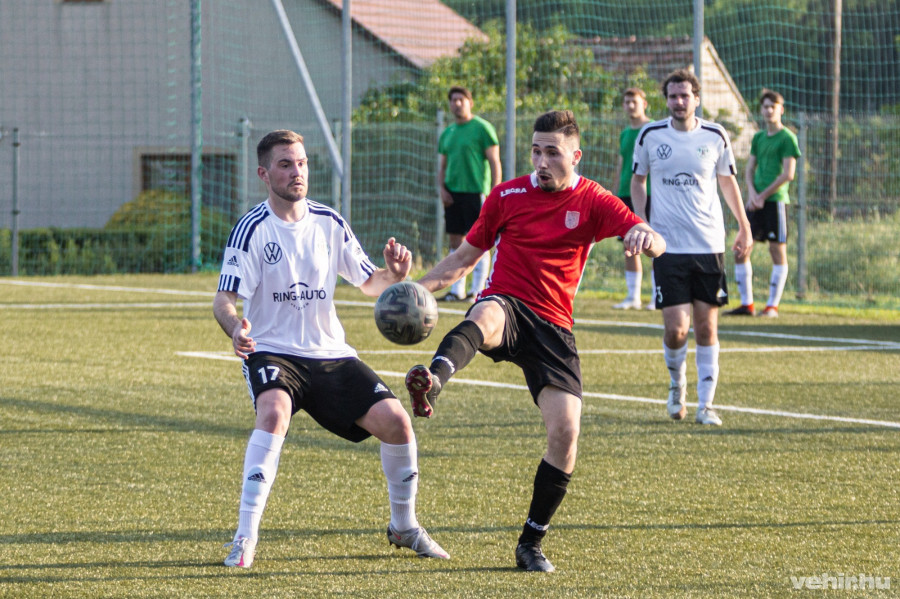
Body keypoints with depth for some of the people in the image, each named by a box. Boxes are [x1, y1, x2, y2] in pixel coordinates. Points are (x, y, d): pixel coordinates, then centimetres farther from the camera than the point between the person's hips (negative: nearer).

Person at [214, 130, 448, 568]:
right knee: (274, 412, -35)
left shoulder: (329, 223, 5)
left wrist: (394, 274, -13)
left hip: (330, 353, 4)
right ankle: (245, 537, -32)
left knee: (394, 420, -10)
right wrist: (235, 328, -39)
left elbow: (369, 283, 11)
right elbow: (224, 299, -16)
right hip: (272, 352, -4)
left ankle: (404, 527, 13)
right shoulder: (252, 229, -9)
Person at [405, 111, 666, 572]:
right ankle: (431, 384, -75)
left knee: (566, 430, -15)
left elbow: (655, 245, -11)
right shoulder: (507, 196, 8)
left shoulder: (593, 202, 4)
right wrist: (417, 287, -1)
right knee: (485, 315, -40)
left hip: (552, 326, 1)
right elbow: (465, 257, 17)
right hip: (506, 308, -1)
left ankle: (531, 542, 3)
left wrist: (644, 236, -37)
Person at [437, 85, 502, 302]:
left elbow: (495, 162, -5)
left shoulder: (482, 128, -2)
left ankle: (477, 290, -5)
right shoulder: (447, 134, 17)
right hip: (452, 194, 6)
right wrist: (442, 188, 4)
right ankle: (457, 290, 9)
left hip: (475, 192, -6)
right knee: (455, 241, 6)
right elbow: (442, 166, 22)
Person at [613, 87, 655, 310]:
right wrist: (618, 194, 16)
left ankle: (658, 296, -1)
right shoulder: (625, 133, 16)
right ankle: (632, 296, 11)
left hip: (649, 192, -6)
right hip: (626, 193, 6)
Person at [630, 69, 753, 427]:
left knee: (706, 327, 1)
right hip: (668, 247, -1)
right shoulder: (650, 135, 1)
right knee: (676, 328, -9)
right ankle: (677, 385, 20)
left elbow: (727, 181, 16)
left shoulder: (715, 136, 2)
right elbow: (638, 181, 14)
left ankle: (706, 404, 9)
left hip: (709, 246, 1)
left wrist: (744, 228, 15)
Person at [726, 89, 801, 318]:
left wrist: (763, 196, -9)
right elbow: (749, 169, 16)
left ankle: (773, 305, 1)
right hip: (756, 201, 7)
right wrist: (751, 193, -3)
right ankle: (746, 304, 7)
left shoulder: (787, 138, -4)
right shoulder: (758, 138, 16)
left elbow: (788, 174, -10)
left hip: (776, 200, -7)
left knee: (778, 251, -2)